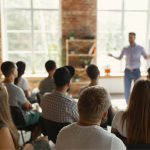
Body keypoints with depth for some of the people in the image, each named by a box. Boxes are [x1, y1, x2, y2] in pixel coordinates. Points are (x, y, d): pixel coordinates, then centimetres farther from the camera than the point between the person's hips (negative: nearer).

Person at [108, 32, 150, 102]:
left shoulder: (140, 48, 0)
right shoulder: (125, 49, 5)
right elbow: (119, 58, 14)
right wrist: (112, 56, -3)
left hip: (136, 71, -2)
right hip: (127, 71, 2)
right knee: (126, 91, 4)